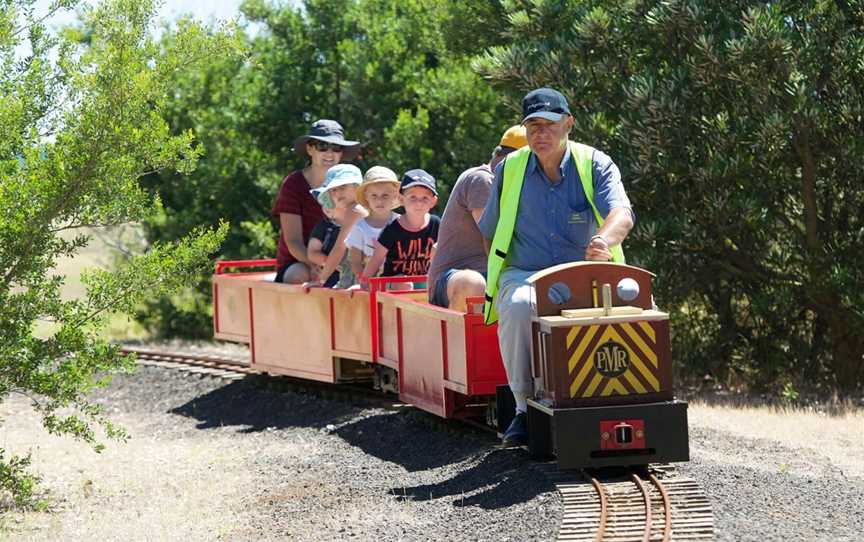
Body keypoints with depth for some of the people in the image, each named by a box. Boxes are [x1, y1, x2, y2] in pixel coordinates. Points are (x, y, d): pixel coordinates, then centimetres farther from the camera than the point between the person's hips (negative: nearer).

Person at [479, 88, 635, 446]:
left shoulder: (595, 165, -1)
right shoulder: (509, 170, 7)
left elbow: (621, 214, -20)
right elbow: (489, 234, 19)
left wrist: (604, 240, -43)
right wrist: (503, 277, 4)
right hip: (524, 273, 1)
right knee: (519, 305, -38)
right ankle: (525, 407, -23)